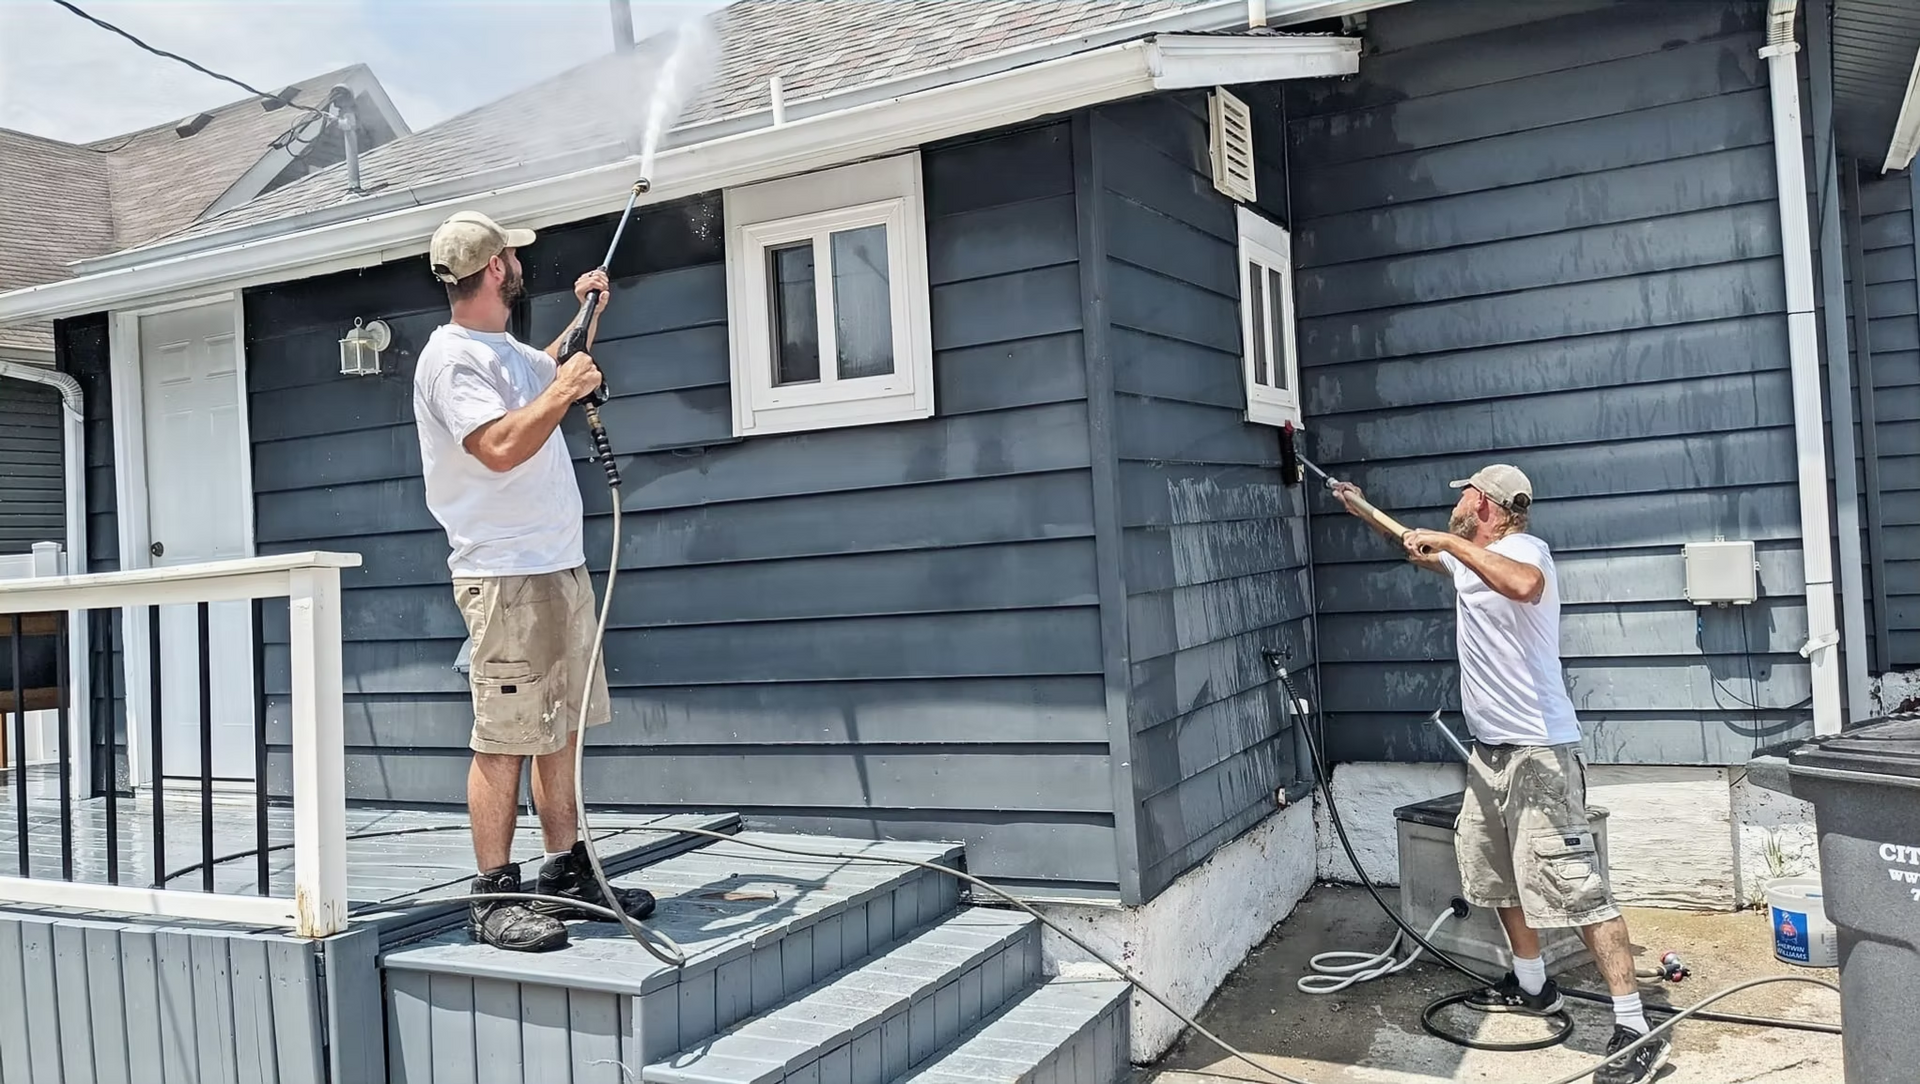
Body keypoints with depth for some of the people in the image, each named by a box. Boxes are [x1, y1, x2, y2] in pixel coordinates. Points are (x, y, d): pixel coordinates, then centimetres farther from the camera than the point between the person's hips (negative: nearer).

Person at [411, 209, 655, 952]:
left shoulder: (504, 350, 18)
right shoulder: (452, 357, -11)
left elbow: (549, 369, 42)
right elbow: (499, 447, -25)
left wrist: (585, 315, 36)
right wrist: (562, 393, -14)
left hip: (560, 567, 10)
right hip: (505, 577, -10)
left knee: (560, 727, 12)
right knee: (504, 739, -7)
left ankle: (567, 872, 20)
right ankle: (494, 898, 0)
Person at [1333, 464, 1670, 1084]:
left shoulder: (1525, 548, -14)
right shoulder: (1468, 557, 13)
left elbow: (1526, 587, -39)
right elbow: (1418, 551, 34)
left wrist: (1452, 541, -31)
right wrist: (1363, 510, 37)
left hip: (1538, 752, -10)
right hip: (1489, 751, 10)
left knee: (1574, 886, -11)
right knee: (1495, 872, 21)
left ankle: (1635, 1030, -6)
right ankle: (1532, 985, 38)